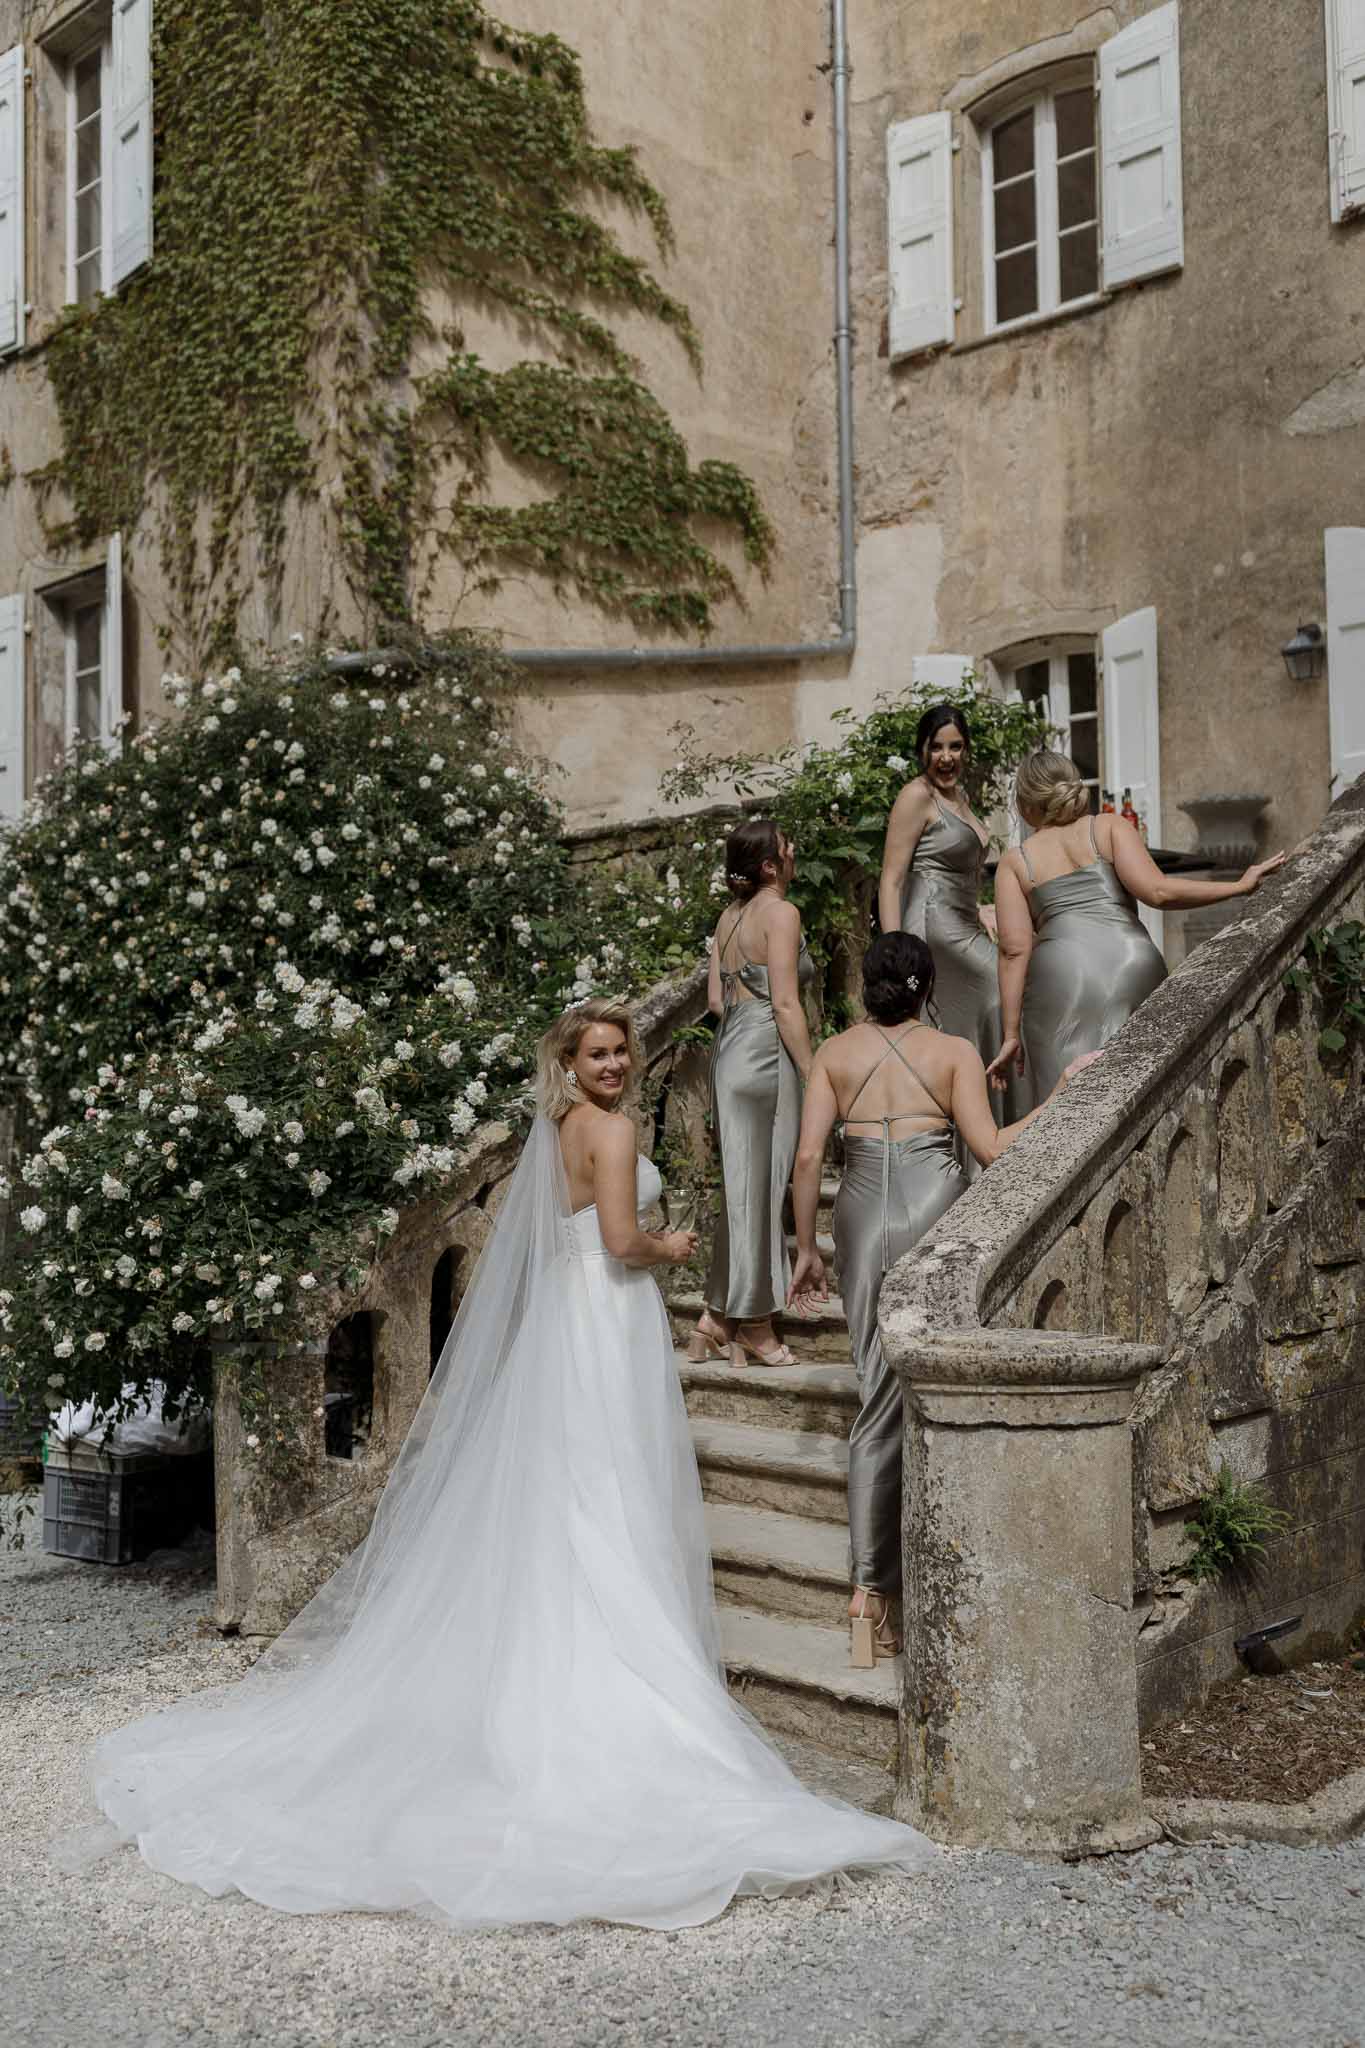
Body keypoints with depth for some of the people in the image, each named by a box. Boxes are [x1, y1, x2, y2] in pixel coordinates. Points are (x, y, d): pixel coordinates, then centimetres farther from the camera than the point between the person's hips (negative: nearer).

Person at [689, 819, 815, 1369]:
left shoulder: (729, 916, 13)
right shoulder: (781, 913, -11)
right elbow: (785, 1004, -16)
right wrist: (813, 1075, -13)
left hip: (728, 1050, 8)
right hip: (766, 1055, -8)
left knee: (743, 1186, 13)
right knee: (765, 1188, 1)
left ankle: (718, 1318, 15)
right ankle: (753, 1323, 10)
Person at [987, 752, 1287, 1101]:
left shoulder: (1015, 862, 16)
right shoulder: (1110, 827, 15)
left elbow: (1015, 949, 4)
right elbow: (1157, 892, -2)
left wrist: (1011, 1036, 2)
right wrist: (1241, 886, 6)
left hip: (1061, 976, -1)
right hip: (1133, 967, 1)